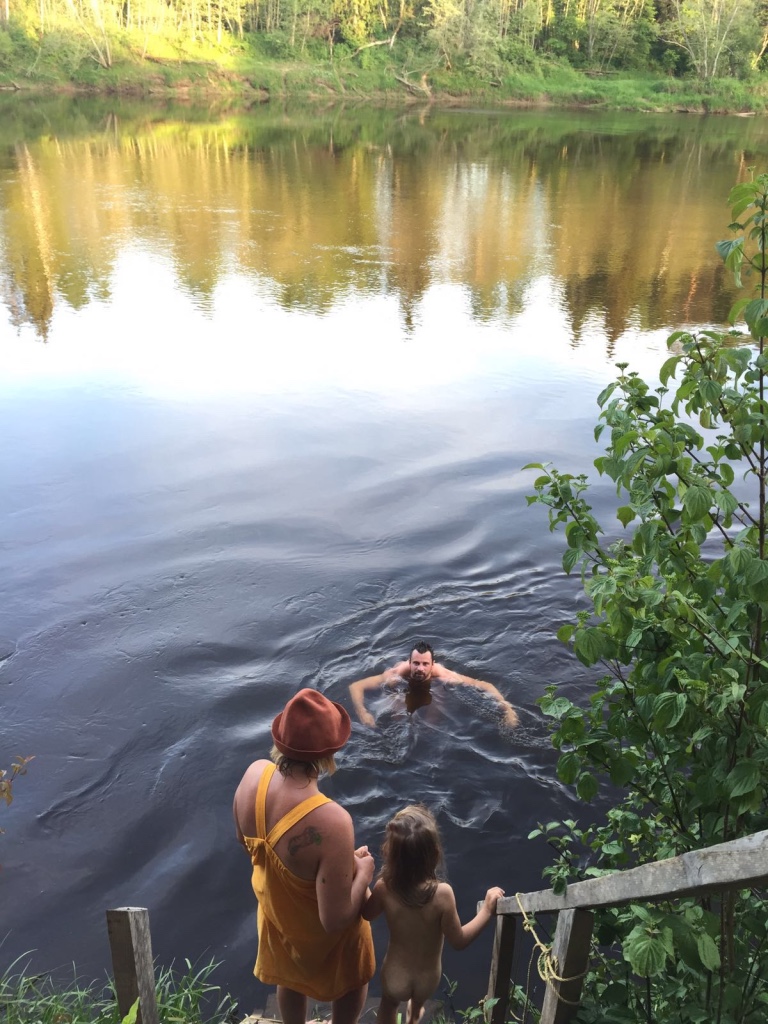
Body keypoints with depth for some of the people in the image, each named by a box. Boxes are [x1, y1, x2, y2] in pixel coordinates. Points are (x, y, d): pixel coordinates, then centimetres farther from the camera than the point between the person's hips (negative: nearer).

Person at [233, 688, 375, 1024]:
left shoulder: (255, 774, -27)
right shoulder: (331, 822, -46)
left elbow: (243, 838, -5)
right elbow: (336, 919, -35)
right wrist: (363, 872, -18)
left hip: (275, 908, 5)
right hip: (322, 929, -5)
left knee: (290, 978, 35)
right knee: (353, 978, 31)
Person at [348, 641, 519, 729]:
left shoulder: (442, 674, -42)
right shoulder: (397, 673, -43)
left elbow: (486, 686, -38)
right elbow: (355, 686, -39)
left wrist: (507, 708, -51)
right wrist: (363, 713, -55)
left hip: (433, 688, 1)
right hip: (403, 685, 0)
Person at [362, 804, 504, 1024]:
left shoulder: (384, 888, -28)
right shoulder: (442, 893, -34)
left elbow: (366, 914, -7)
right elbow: (459, 941, -22)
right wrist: (487, 909, -14)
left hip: (394, 975, -1)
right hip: (427, 979, 1)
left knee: (388, 1004, 35)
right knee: (418, 1001, 38)